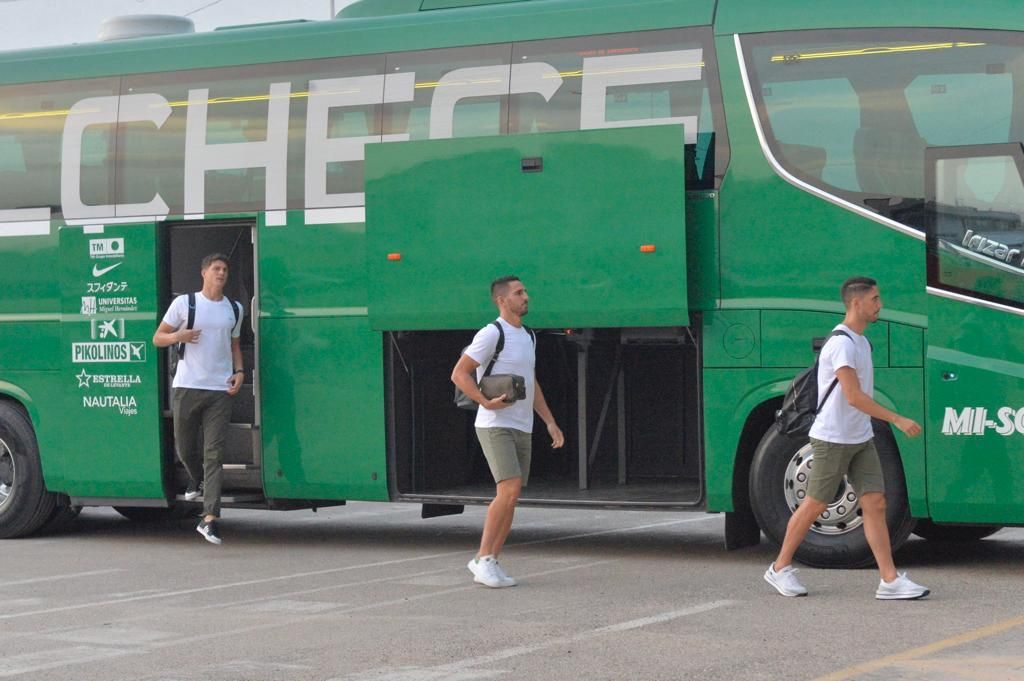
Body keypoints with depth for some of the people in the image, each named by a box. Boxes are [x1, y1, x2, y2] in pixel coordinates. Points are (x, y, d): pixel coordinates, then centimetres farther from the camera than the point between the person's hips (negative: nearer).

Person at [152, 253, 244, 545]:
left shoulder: (234, 309, 13)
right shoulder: (184, 303, 4)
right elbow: (157, 338, 7)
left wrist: (239, 371, 7)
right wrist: (178, 336, -14)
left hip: (220, 390, 1)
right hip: (187, 386, -1)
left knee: (214, 454, -8)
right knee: (185, 448, 10)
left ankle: (209, 519, -12)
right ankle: (197, 481, 45)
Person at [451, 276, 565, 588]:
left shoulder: (527, 337, 15)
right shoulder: (491, 334, -11)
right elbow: (459, 374, -13)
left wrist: (550, 422, 17)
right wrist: (486, 402, -25)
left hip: (522, 430, 8)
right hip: (495, 426, -8)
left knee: (511, 498, 5)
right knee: (509, 491, -19)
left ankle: (488, 563, 11)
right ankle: (483, 559, -9)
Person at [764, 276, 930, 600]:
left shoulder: (860, 341, 12)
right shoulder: (841, 343, -18)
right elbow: (854, 397, -25)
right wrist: (898, 420, -25)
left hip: (860, 440, 8)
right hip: (832, 439, -8)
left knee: (875, 504, -2)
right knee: (814, 506, 3)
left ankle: (890, 580, -5)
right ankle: (780, 568, 19)